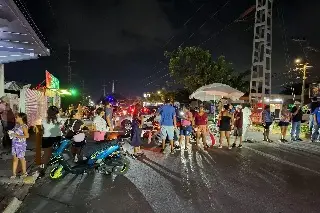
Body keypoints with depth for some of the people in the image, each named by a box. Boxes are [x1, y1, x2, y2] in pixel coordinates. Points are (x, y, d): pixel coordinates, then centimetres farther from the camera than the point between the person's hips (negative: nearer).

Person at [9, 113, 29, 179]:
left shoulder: (24, 126, -15)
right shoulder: (17, 125, 8)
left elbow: (27, 136, -21)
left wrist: (17, 135, -22)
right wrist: (11, 133, 0)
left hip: (21, 144, -7)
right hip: (15, 144, 7)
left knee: (21, 158, 6)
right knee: (15, 158, 11)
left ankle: (24, 173, 22)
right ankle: (14, 173, 19)